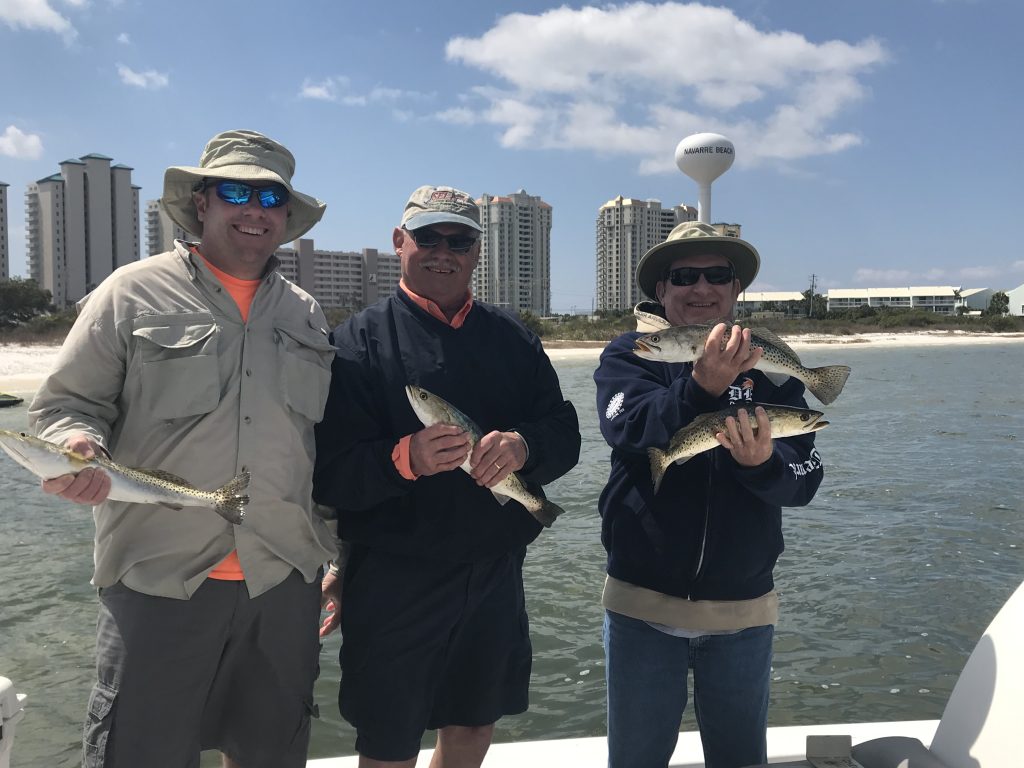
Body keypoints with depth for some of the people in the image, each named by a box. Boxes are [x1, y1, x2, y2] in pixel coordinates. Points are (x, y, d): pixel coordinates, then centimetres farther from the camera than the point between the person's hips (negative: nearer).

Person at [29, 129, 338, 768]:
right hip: (160, 581, -3)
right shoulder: (133, 293, -1)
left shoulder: (306, 315, 11)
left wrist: (335, 550, 15)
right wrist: (77, 443, -23)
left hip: (284, 583, 4)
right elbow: (66, 404, 0)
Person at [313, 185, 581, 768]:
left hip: (496, 575, 4)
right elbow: (329, 476, -13)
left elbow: (566, 435, 2)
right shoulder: (361, 340, -6)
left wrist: (524, 446, -20)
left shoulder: (512, 338, 8)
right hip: (394, 583, -4)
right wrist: (405, 458, -32)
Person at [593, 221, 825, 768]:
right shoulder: (627, 355, -3)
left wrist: (762, 465, -28)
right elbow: (628, 426, -24)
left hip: (744, 607, 2)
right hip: (644, 600, -1)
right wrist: (700, 387, -40)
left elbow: (805, 478, -6)